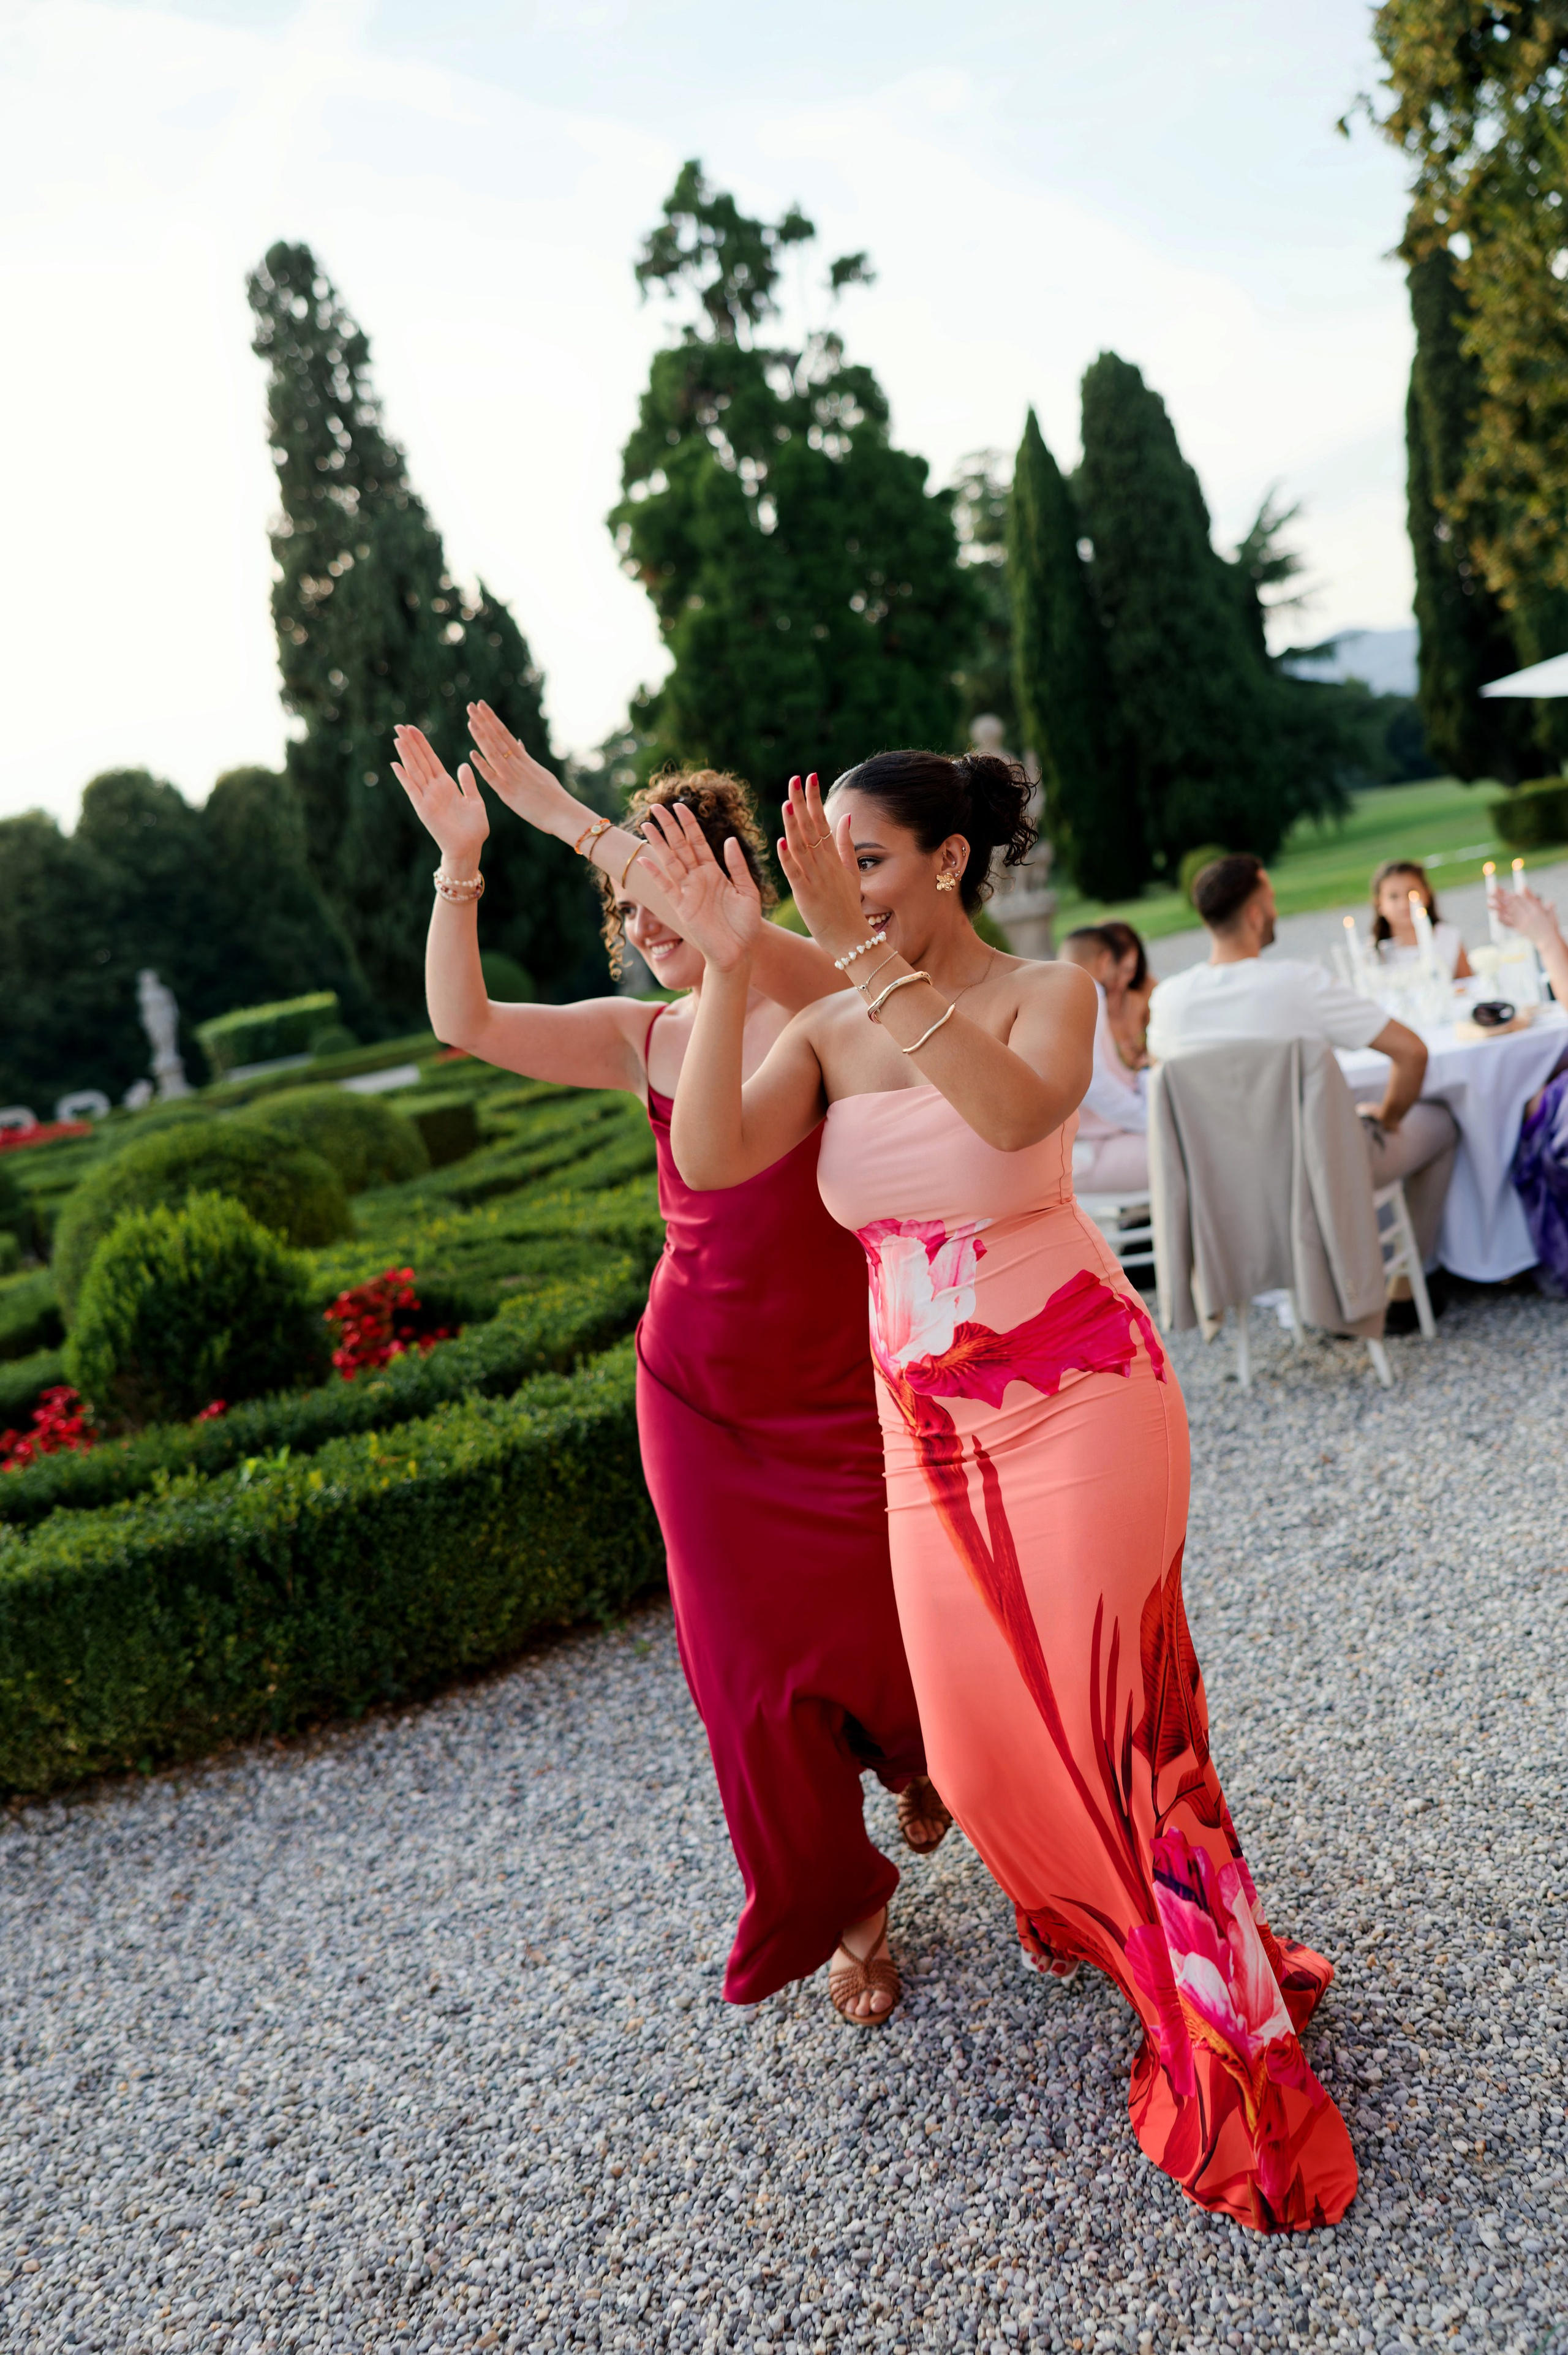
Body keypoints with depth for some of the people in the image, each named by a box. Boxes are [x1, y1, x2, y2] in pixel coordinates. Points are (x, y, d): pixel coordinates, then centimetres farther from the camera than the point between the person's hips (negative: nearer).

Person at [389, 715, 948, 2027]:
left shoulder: (822, 1003, -10)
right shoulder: (642, 1039, 2)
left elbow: (762, 946, -33)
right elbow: (464, 1023, -6)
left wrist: (573, 822, -32)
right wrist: (460, 863, -16)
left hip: (841, 1390, -3)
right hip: (701, 1400, 3)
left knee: (891, 1630, 11)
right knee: (756, 1669, 6)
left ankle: (916, 1757, 50)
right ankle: (844, 1905, 30)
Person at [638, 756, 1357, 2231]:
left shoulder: (1047, 994, -9)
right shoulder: (824, 1033, 1)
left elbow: (1016, 1113, -33)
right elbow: (709, 1156, -16)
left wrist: (869, 951, -36)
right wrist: (727, 969, -24)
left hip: (1079, 1392, -4)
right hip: (928, 1428, 4)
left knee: (1110, 1706, 1)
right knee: (980, 1738, 11)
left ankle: (1227, 2025, 22)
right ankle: (1106, 1917, 43)